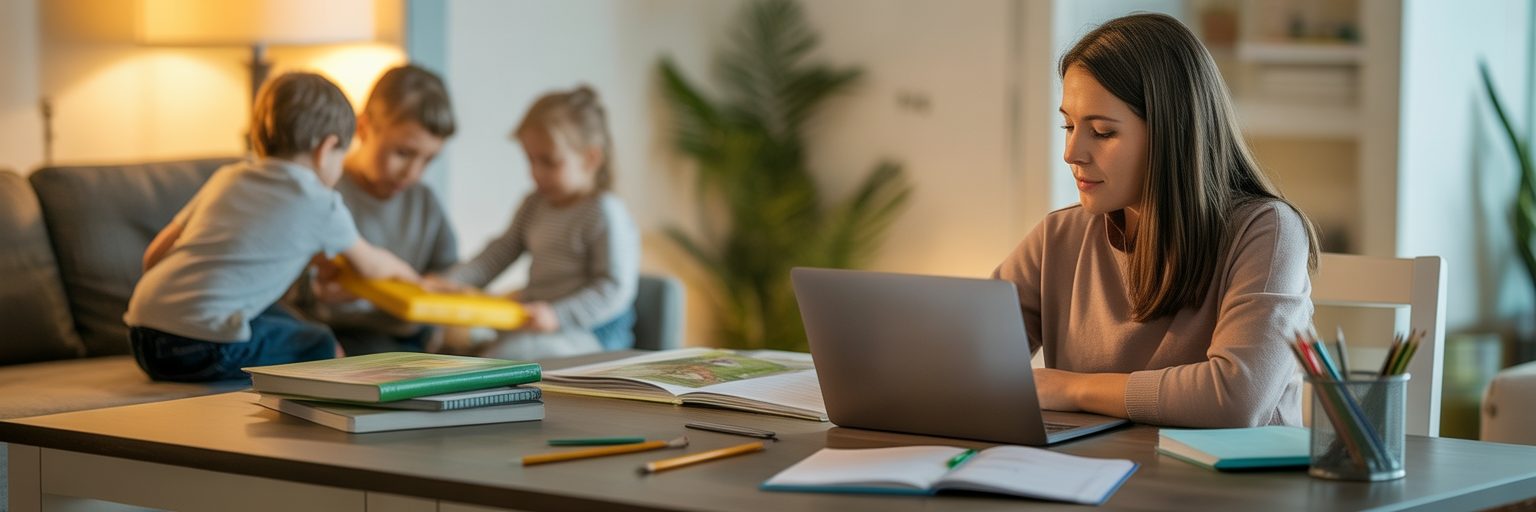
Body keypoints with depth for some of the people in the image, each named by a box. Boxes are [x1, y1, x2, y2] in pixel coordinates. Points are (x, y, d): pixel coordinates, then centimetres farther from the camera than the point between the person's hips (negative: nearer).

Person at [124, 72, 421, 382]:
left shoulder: (226, 178, 21)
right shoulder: (320, 204, 5)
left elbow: (154, 255, 21)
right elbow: (370, 266, 23)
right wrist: (402, 270, 46)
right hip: (204, 339, -7)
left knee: (278, 318, 25)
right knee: (323, 348, 12)